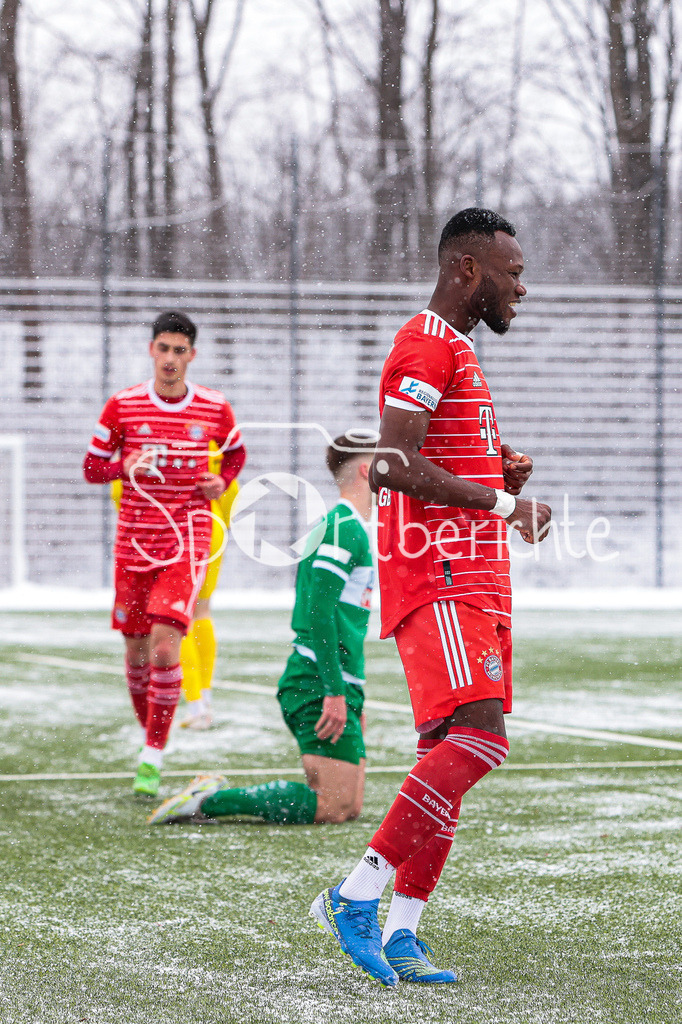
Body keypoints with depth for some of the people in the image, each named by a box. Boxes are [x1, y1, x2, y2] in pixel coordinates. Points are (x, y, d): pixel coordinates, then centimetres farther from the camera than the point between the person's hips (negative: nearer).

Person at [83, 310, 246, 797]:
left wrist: (222, 482, 1)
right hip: (134, 540, 2)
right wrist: (127, 467, -15)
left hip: (188, 541, -2)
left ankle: (153, 757, -11)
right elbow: (93, 467, 5)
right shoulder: (122, 406, -1)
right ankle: (151, 735, 30)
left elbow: (236, 452, 21)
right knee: (137, 649, 8)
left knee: (165, 643, -17)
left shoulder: (215, 410, 0)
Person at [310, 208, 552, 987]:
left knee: (449, 754, 5)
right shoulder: (426, 346, -9)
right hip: (436, 576, -10)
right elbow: (393, 464, -20)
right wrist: (502, 502, -15)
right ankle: (355, 895, -18)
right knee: (478, 738, -20)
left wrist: (500, 472, 12)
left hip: (472, 582, 10)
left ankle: (400, 936, 5)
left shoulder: (455, 353, 24)